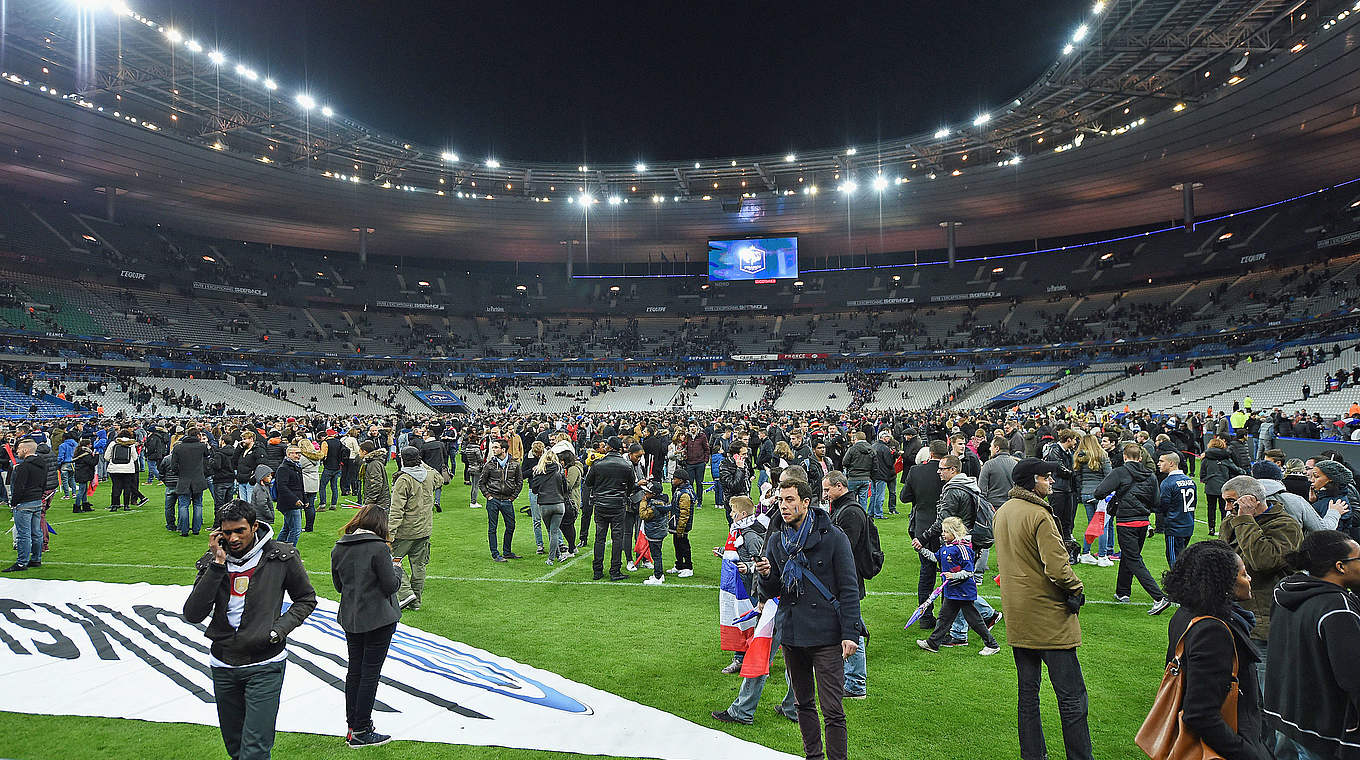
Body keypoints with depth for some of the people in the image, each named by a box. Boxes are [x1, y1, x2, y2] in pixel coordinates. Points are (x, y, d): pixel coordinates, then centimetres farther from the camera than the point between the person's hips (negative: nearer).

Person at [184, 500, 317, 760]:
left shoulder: (282, 556, -8)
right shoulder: (211, 562, 0)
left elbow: (306, 599, 5)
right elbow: (193, 614, -12)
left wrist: (280, 628, -11)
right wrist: (218, 564, -17)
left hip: (265, 665, -4)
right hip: (223, 665, 4)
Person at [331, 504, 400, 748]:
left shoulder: (338, 549, 2)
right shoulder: (379, 548, -18)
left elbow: (339, 585, 12)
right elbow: (390, 585, -16)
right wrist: (397, 568, 2)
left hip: (350, 619, 7)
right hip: (379, 619, -6)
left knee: (354, 670, 16)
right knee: (371, 672, 3)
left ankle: (352, 726, 25)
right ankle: (360, 732, 10)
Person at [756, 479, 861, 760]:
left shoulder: (833, 537, -6)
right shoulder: (776, 541, 7)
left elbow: (849, 589, -5)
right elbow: (772, 592, 12)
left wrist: (850, 633, -11)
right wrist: (766, 576, -10)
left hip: (826, 635, -5)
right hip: (791, 632, 5)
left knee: (832, 710, -5)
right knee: (803, 703, 16)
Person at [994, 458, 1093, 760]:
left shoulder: (1002, 512, 9)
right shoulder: (1039, 515, -18)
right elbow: (1057, 568, -22)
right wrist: (1076, 589, -5)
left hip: (1016, 618, 8)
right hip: (1049, 617, -8)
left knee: (1028, 693, 16)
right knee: (1072, 698, -1)